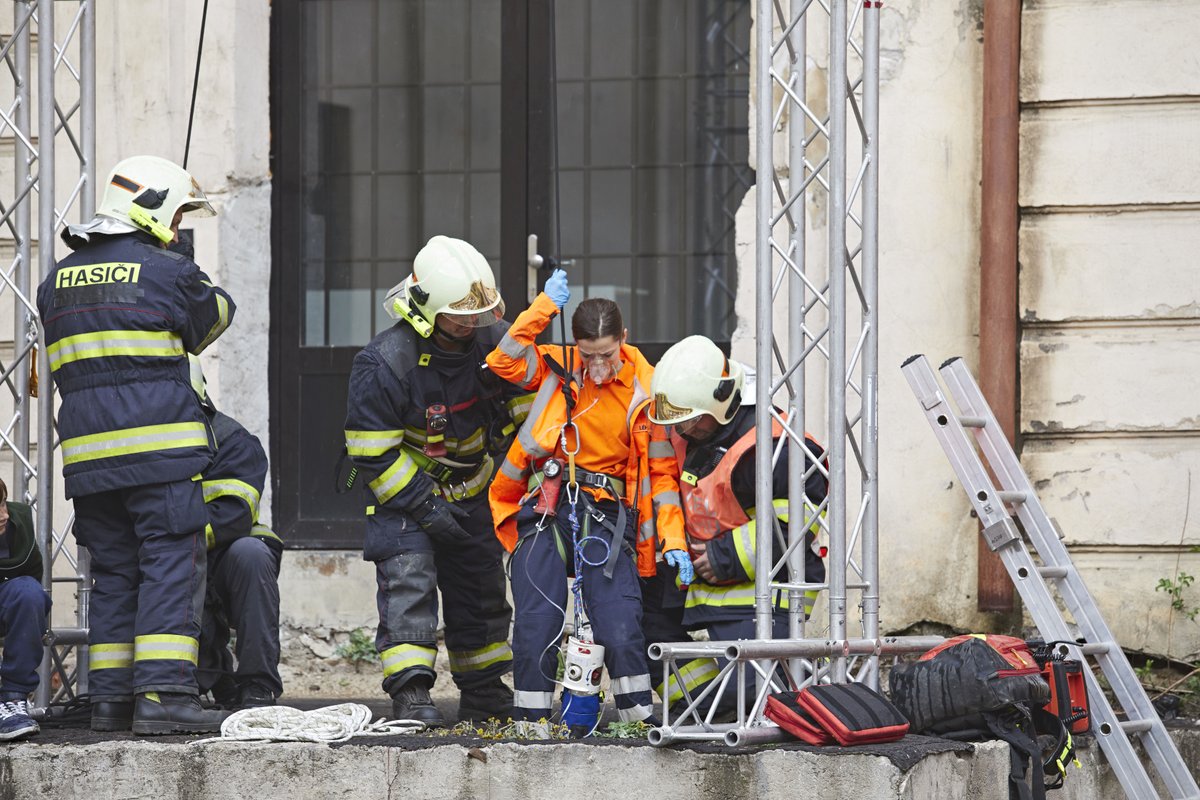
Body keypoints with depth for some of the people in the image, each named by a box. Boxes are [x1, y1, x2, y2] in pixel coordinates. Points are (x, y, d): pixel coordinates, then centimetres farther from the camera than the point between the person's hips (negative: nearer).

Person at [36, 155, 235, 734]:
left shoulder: (58, 280, 14)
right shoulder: (168, 271, -3)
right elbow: (214, 316, 15)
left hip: (89, 453, 6)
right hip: (160, 445, -6)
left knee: (113, 572, 11)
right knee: (172, 566, -5)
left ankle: (110, 697, 10)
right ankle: (163, 694, -13)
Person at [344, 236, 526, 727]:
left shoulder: (493, 340, -12)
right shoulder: (384, 363, -27)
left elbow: (524, 401, 6)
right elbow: (372, 452, -22)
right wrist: (424, 507, -22)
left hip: (470, 489, 5)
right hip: (403, 489, -5)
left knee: (481, 585, 11)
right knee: (408, 580, -19)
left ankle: (484, 691, 26)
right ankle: (410, 693, -22)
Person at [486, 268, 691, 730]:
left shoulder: (644, 391, 1)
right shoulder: (559, 367, 6)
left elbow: (662, 471, 4)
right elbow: (503, 363, -10)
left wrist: (673, 539, -4)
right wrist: (545, 307, -10)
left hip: (607, 513, -1)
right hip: (546, 505, 1)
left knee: (620, 627, -11)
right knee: (537, 624, -4)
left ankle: (641, 718, -2)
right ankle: (530, 723, 5)